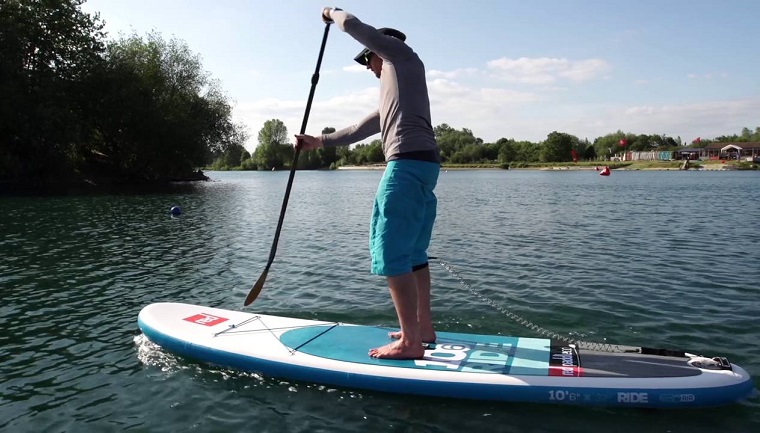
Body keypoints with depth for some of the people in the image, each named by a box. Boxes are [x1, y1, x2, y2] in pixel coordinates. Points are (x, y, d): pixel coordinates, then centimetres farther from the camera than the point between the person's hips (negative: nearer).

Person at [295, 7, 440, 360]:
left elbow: (353, 25, 3)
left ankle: (411, 342, -8)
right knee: (413, 252, 12)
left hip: (407, 163, -10)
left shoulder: (401, 54, 9)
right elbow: (361, 130, 32)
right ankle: (423, 328, 19)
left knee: (392, 253, -10)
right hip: (421, 165, 10)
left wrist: (332, 13, 24)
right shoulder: (394, 94, 32)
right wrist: (320, 142, 32)